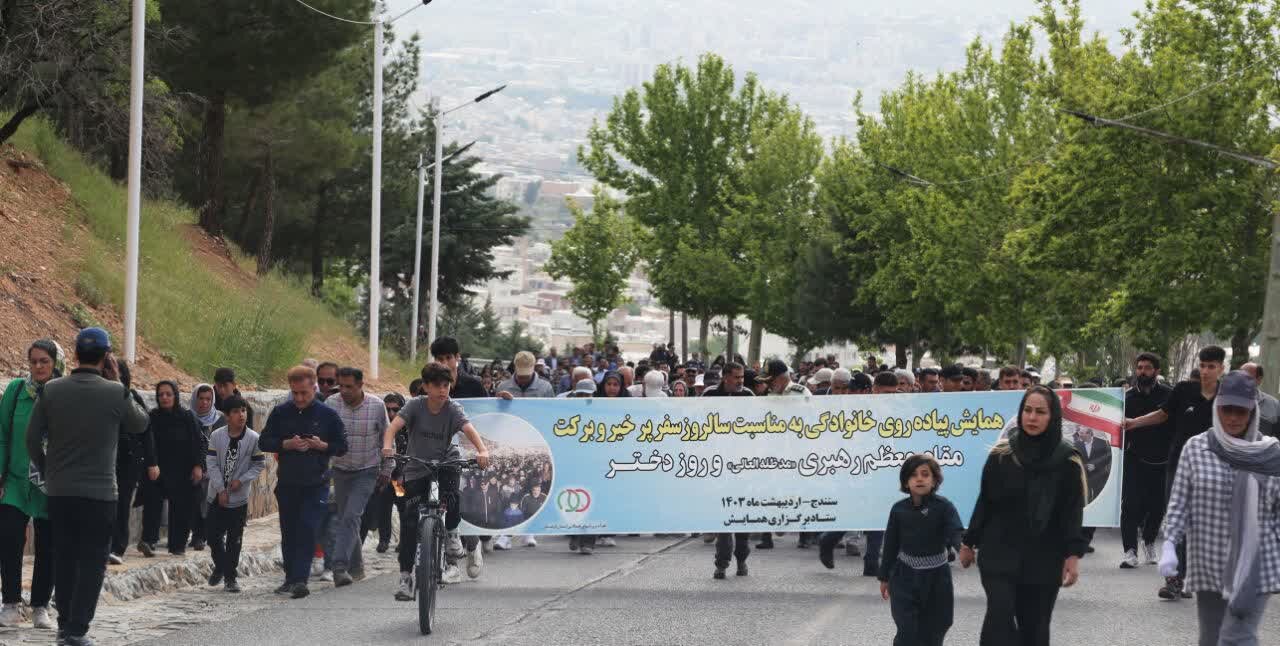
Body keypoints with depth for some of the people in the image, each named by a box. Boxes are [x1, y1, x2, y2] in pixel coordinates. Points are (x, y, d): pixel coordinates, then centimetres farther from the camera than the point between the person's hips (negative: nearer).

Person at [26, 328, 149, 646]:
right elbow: (140, 424, 7)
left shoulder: (51, 390, -3)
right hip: (99, 493, -3)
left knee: (63, 560, 14)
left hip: (59, 491, 3)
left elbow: (33, 437, 1)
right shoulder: (116, 393, -11)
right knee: (92, 563, 3)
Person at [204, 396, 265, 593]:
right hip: (217, 495, 1)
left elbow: (259, 464, -1)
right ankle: (220, 566, 32)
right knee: (214, 536, 7)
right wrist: (221, 489, -10)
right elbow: (211, 464, -5)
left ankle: (230, 577, 12)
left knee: (234, 539, 2)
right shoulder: (217, 436, -6)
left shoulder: (253, 438, -8)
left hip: (239, 497, -1)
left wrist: (242, 480, -13)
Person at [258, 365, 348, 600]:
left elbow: (342, 447, 3)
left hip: (316, 485, -3)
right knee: (289, 533, 10)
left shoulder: (328, 415, 0)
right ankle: (291, 578, 23)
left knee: (308, 530, -14)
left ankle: (300, 580, -17)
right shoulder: (280, 413, 5)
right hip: (287, 483, 3)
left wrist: (322, 445, -16)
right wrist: (287, 444, -13)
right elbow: (264, 442, 4)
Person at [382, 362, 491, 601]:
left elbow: (469, 430, -29)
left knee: (451, 499, -29)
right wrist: (388, 447, -48)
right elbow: (394, 426, -27)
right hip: (416, 468, 0)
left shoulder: (453, 409, -14)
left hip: (445, 462, 0)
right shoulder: (416, 406, -14)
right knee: (409, 521, -9)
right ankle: (406, 579, -5)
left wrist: (483, 451, -49)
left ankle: (451, 547, -4)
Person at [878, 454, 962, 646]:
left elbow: (956, 533, -26)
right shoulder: (899, 509, -3)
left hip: (936, 578, 0)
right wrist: (884, 577, 10)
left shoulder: (944, 507, -10)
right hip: (906, 578, 0)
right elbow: (891, 544, 6)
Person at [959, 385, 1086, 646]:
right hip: (1000, 553, 0)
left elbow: (1072, 512, -4)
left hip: (1044, 559, 0)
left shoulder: (1066, 461, -2)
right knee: (1000, 614, -19)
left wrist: (1073, 555, -13)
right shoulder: (1001, 455, 1)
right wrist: (969, 543, 9)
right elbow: (985, 502, 7)